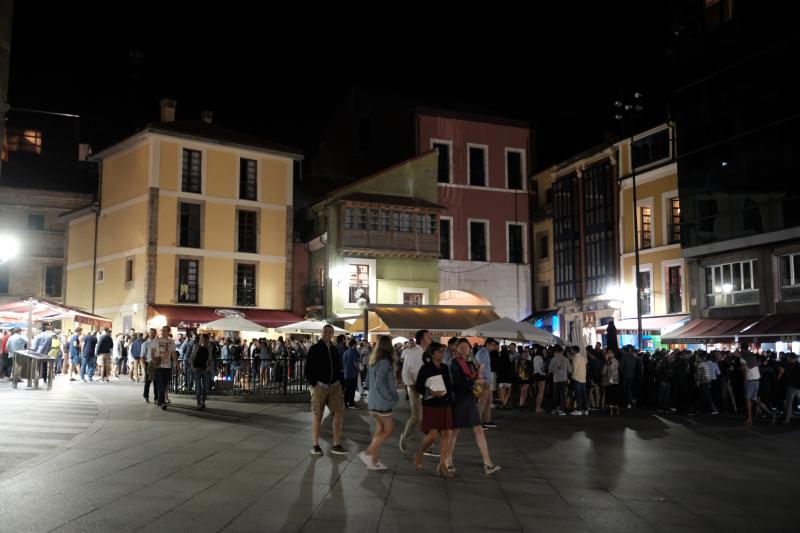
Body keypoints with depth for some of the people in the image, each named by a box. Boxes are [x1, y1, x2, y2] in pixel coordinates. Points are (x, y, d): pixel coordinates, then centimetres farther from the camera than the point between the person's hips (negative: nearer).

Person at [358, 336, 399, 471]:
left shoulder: (374, 361, 8)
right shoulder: (385, 362, -18)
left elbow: (369, 379, 17)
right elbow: (379, 384, -24)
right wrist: (391, 397, -12)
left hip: (374, 401, 9)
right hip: (382, 402, -9)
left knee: (380, 430, 13)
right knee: (389, 429, 0)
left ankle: (373, 461, 14)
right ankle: (367, 453, -3)